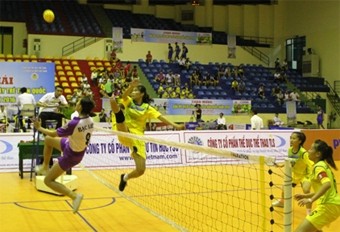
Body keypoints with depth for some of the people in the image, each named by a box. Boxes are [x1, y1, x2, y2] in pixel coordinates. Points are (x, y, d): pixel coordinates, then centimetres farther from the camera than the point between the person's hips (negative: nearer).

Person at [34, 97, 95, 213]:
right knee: (48, 140, 22)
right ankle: (45, 167, 36)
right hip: (79, 148, 8)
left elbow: (54, 134, -20)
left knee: (48, 181, 3)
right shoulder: (90, 120, -12)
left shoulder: (74, 123, -33)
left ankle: (75, 196, -8)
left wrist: (39, 128, -3)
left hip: (71, 155, -8)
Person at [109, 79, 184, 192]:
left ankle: (125, 177, 24)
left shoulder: (147, 108, 7)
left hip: (138, 138, 1)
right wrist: (130, 86, -37)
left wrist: (175, 125, -17)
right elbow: (124, 95, -16)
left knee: (140, 170, -5)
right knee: (118, 109, -29)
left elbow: (161, 117, -3)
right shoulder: (129, 102, 7)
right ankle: (113, 102, -64)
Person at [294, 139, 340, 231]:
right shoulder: (324, 165, 17)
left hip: (328, 206, -10)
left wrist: (311, 200, -36)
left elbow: (327, 184, -31)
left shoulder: (318, 166, -12)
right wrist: (306, 195, 20)